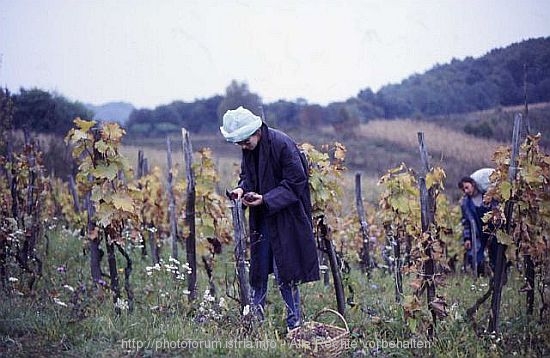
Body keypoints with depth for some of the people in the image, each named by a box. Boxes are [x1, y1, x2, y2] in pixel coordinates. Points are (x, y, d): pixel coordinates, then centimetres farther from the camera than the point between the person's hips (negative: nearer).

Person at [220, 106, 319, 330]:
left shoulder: (282, 144, -20)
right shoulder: (249, 149, 2)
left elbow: (296, 182, -18)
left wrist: (266, 199, -26)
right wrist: (242, 188, -8)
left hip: (285, 217, -7)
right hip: (261, 217, 7)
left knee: (284, 271, -3)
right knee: (258, 268, 11)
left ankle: (294, 322, 8)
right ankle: (255, 317, 22)